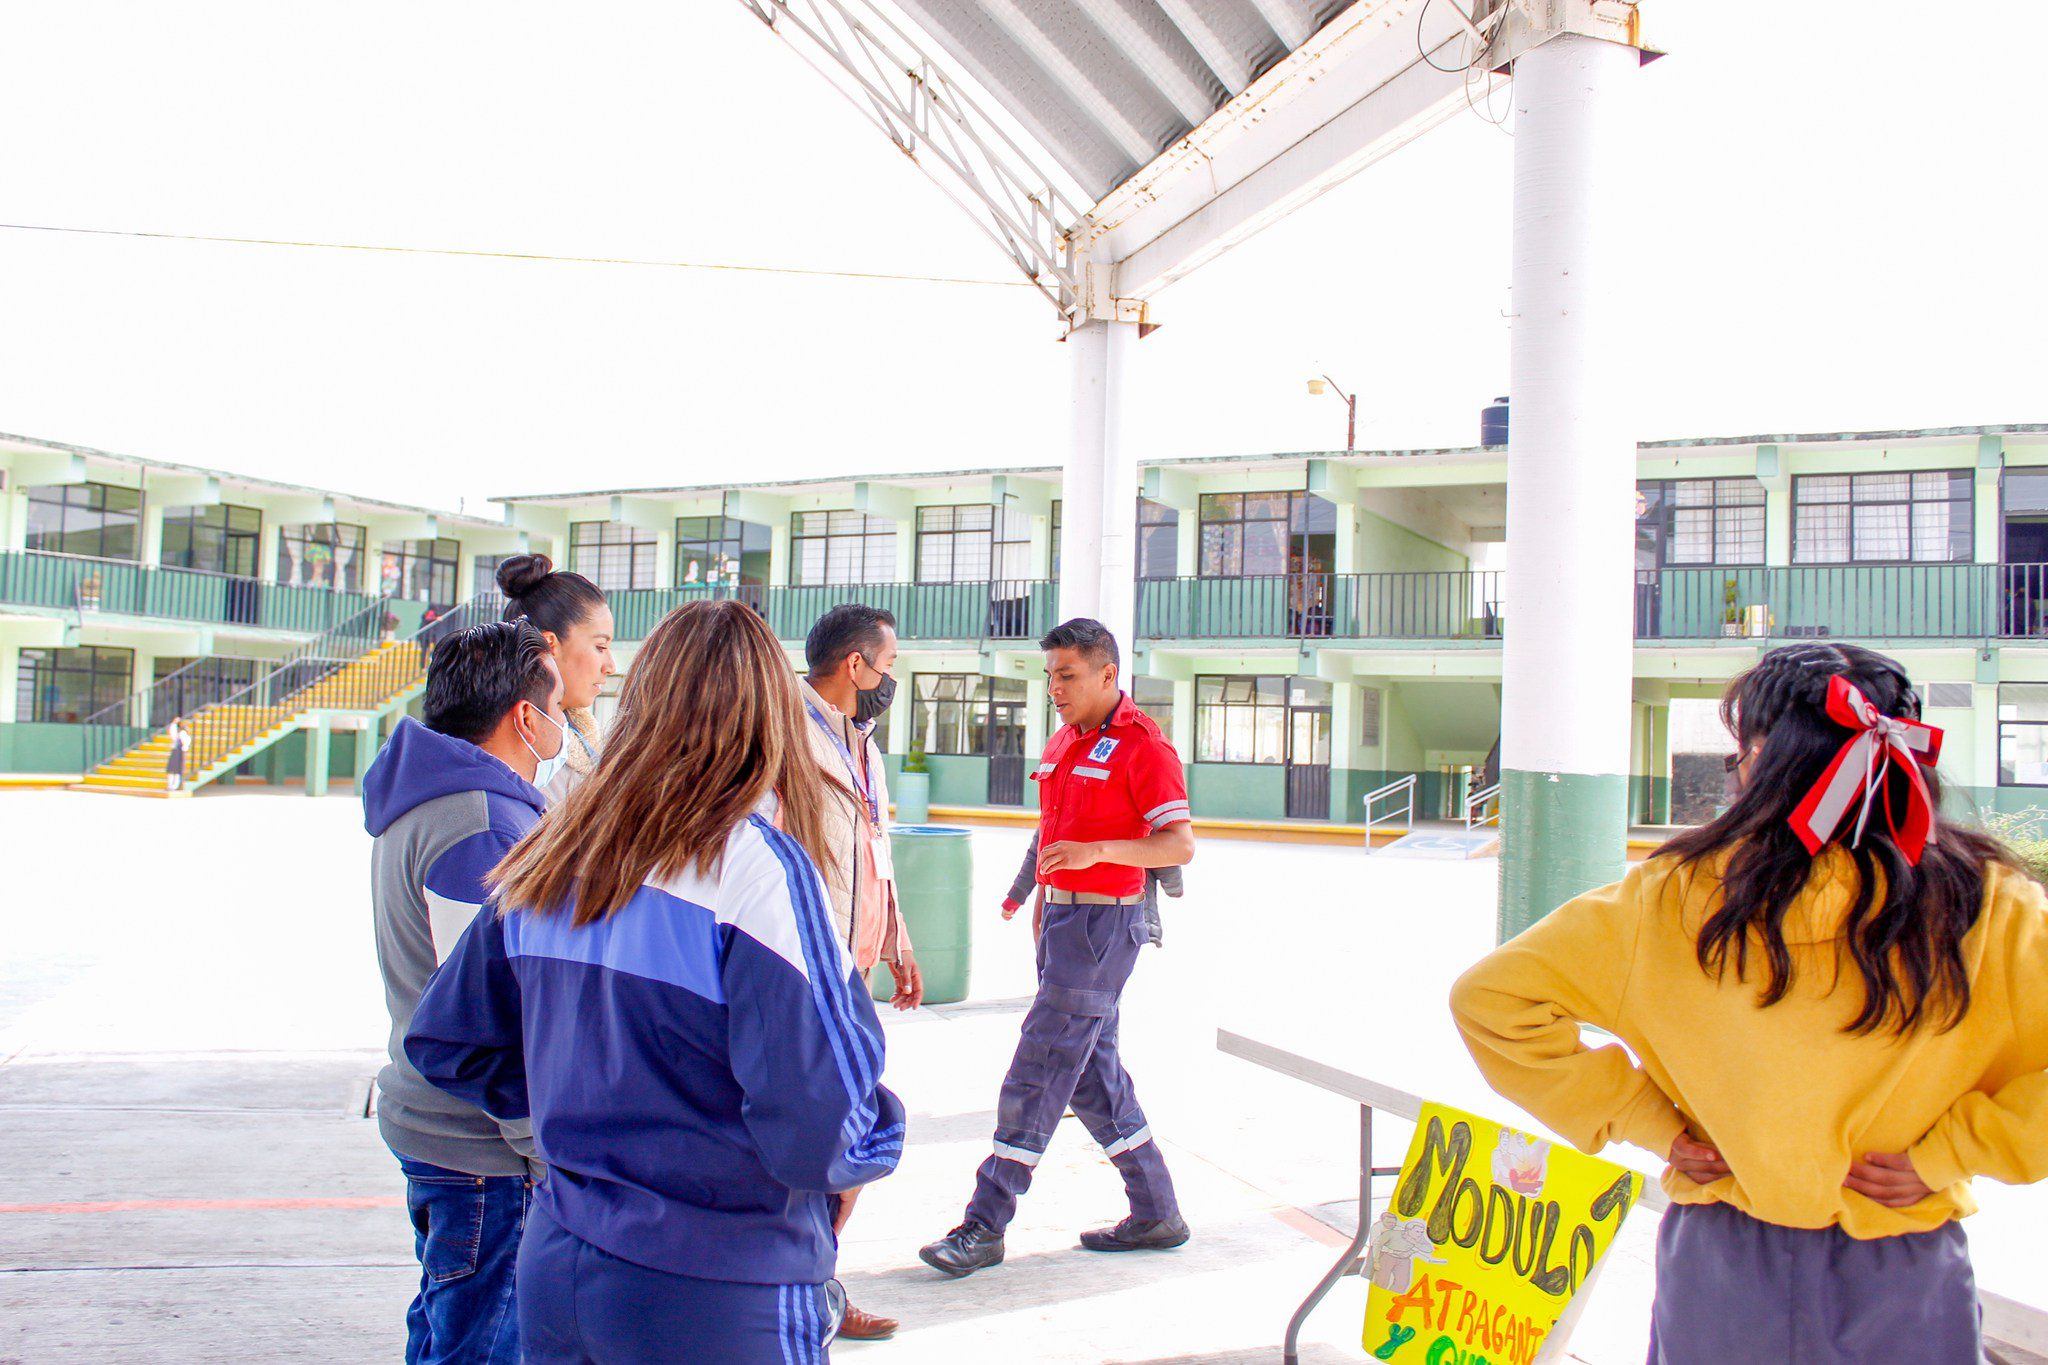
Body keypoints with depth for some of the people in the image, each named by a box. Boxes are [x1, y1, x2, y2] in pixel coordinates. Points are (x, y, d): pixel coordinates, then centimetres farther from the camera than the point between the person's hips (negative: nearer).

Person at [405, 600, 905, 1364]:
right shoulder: (757, 863, -18)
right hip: (713, 1299, -6)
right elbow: (817, 1136, -23)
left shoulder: (544, 861, 0)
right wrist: (878, 1140, -2)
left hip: (552, 1271, 6)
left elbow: (444, 1044, 12)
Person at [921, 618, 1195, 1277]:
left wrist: (1098, 851, -29)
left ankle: (985, 1224, -1)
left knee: (1038, 1070, -7)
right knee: (1093, 1071, 13)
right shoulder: (1061, 744, 14)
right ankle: (1156, 1213, 24)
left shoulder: (1141, 744, -12)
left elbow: (1180, 845, -17)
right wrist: (1041, 907, 24)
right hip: (1061, 915, 9)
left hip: (1104, 920, -9)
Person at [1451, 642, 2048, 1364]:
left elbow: (1491, 997, -10)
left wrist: (1648, 1122, -5)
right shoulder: (1988, 905, -12)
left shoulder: (1678, 896, -11)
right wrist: (1944, 1155, -9)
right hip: (1906, 1287, 0)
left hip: (1718, 1274, 1)